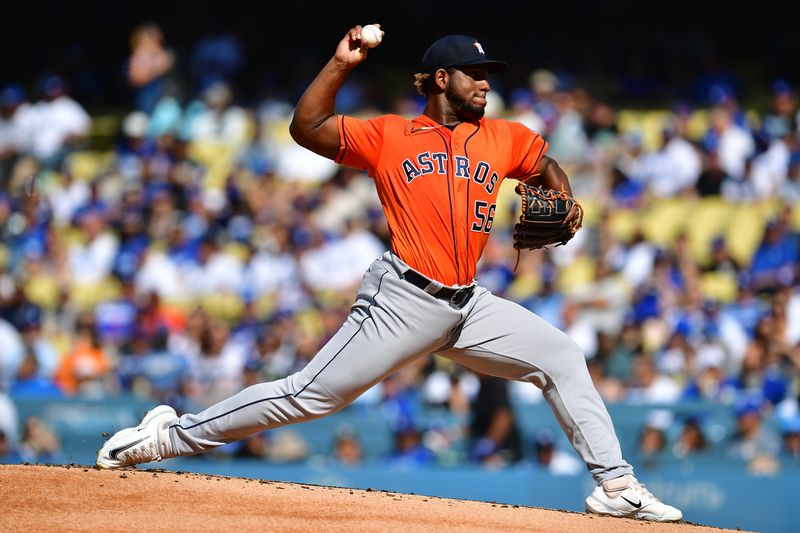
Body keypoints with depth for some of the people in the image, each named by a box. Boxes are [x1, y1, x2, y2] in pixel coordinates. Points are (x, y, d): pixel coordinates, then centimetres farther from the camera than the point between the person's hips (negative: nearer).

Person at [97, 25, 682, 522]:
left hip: (469, 307, 5)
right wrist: (340, 65, -11)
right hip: (403, 302, -5)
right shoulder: (388, 135, 2)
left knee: (562, 357, -2)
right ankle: (170, 435, -1)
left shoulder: (502, 138, 14)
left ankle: (616, 485, 3)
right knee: (310, 395, -9)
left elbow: (546, 165, 32)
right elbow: (306, 128, -3)